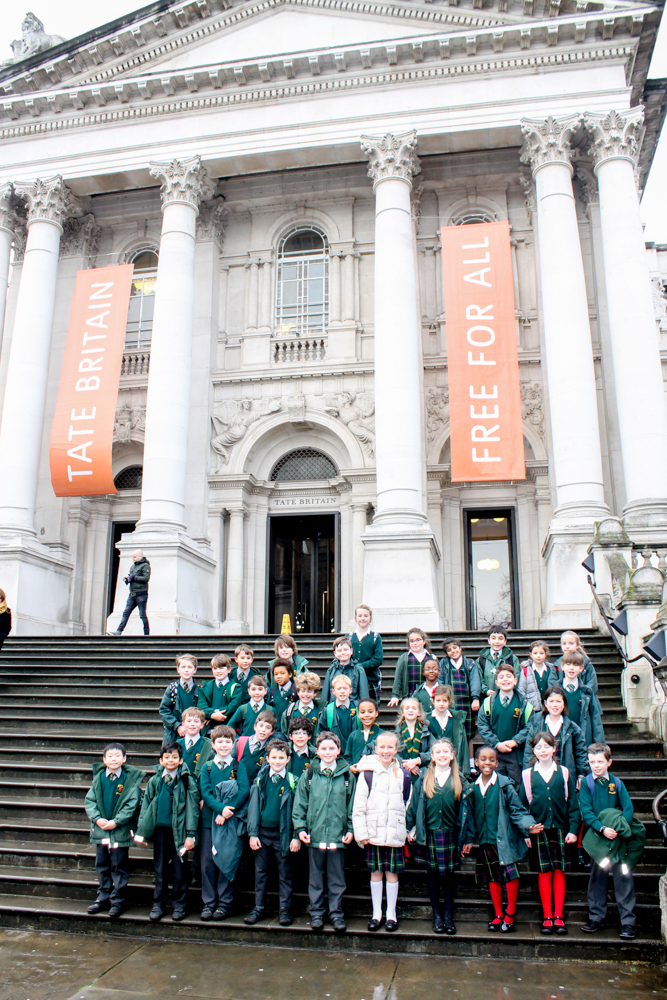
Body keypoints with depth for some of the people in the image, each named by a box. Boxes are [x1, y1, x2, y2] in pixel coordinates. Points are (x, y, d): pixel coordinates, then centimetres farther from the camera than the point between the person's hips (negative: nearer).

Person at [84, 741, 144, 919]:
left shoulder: (130, 778, -7)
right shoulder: (98, 777, 3)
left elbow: (132, 804, -10)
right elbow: (89, 800, 2)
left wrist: (116, 821, -17)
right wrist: (97, 818, -12)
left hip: (120, 830, -4)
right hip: (100, 829, 4)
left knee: (119, 867, 4)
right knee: (102, 866, 15)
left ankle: (118, 901, 15)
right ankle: (104, 898, 28)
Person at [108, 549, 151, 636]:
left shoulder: (145, 566, -4)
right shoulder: (132, 566, 19)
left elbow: (146, 578, -16)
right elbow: (130, 577, 26)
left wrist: (133, 577, -14)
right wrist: (126, 579, 4)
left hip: (141, 594, -7)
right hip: (132, 594, 7)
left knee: (142, 615, -2)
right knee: (126, 613, 1)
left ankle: (147, 634, 6)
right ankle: (119, 631, -2)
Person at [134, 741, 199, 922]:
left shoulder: (187, 780, -5)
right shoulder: (154, 781, 6)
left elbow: (192, 807, -6)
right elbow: (145, 804, 11)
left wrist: (190, 834, -10)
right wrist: (141, 831, 4)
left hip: (178, 829, -3)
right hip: (159, 828, 3)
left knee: (179, 868, 5)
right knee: (160, 868, 12)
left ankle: (179, 905, 20)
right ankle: (158, 904, 25)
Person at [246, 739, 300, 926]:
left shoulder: (293, 782, -4)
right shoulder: (260, 780, 2)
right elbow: (253, 806, 4)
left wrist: (296, 836, -8)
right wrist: (252, 833, -2)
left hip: (283, 834, -2)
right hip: (262, 832, 2)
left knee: (284, 873, 7)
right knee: (260, 872, 11)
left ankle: (284, 909, 18)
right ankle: (258, 907, 23)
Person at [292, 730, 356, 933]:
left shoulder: (347, 775, 1)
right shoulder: (309, 774, 1)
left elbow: (352, 804, 6)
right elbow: (300, 802, 4)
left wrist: (351, 829, 0)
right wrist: (300, 827, -3)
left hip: (338, 835, 0)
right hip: (314, 834, 0)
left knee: (337, 878, 8)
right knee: (315, 877, 11)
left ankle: (336, 913, 21)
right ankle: (316, 913, 24)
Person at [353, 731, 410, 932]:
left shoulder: (402, 774, 3)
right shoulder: (367, 773, -5)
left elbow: (408, 804, 11)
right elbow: (358, 806, -4)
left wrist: (408, 830, 9)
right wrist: (361, 832, -8)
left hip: (395, 833, 1)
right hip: (373, 832, -1)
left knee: (392, 873, 7)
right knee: (375, 872, 9)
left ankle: (391, 913, 21)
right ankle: (376, 913, 22)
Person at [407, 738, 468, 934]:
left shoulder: (460, 781, 1)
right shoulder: (423, 779, 0)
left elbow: (464, 811, 3)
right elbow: (414, 805, 2)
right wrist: (410, 829, -1)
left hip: (450, 834, 0)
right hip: (429, 834, 0)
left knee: (448, 874, 7)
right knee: (432, 873, 7)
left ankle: (448, 914, 20)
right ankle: (436, 915, 19)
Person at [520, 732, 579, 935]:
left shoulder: (564, 773, 3)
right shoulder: (527, 775, 1)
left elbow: (573, 804, 4)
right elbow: (522, 806, 3)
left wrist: (573, 829, -3)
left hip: (560, 829, 1)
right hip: (539, 829, -1)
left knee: (559, 871, 5)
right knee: (544, 872, 4)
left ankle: (558, 916, 15)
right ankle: (547, 916, 14)